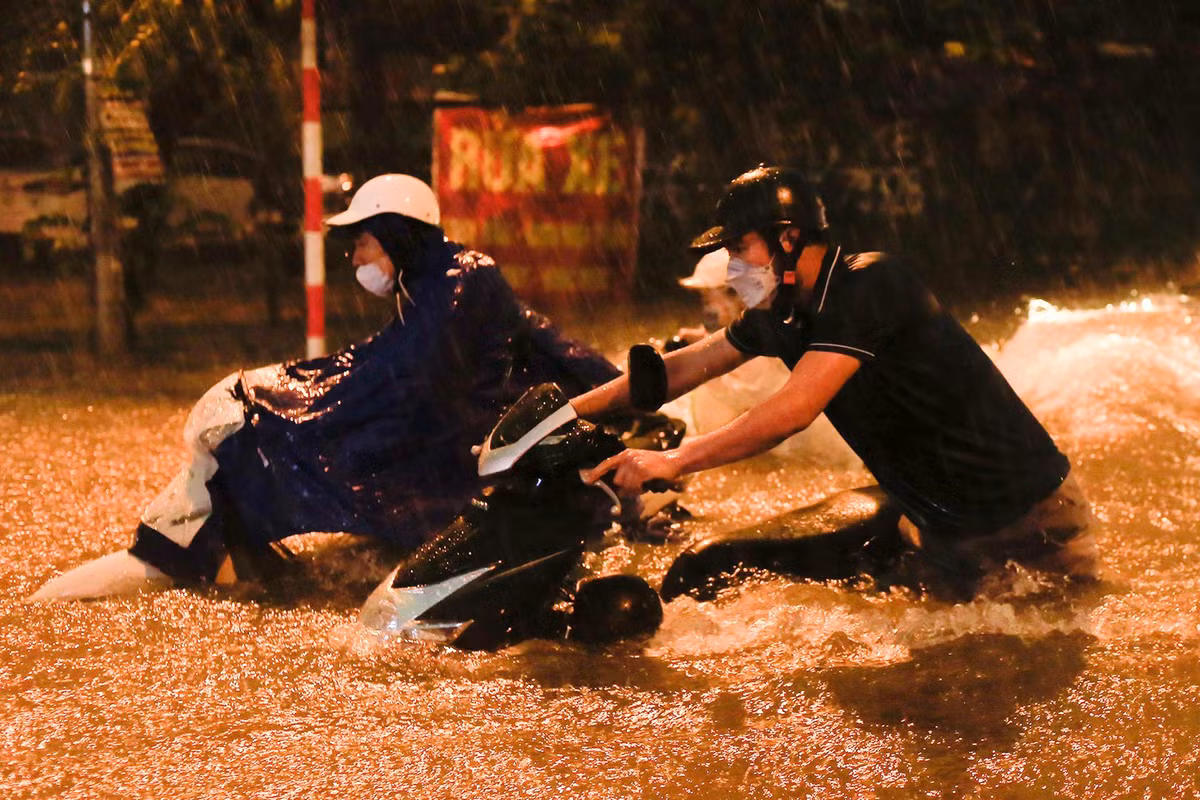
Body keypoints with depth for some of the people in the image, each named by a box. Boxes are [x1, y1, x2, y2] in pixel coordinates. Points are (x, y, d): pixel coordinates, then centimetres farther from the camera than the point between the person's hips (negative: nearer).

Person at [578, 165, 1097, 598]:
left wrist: (674, 460, -30)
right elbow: (684, 368, 14)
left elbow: (794, 410, -29)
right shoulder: (784, 314, 5)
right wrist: (571, 410, 7)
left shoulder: (868, 284, -22)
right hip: (938, 521, 8)